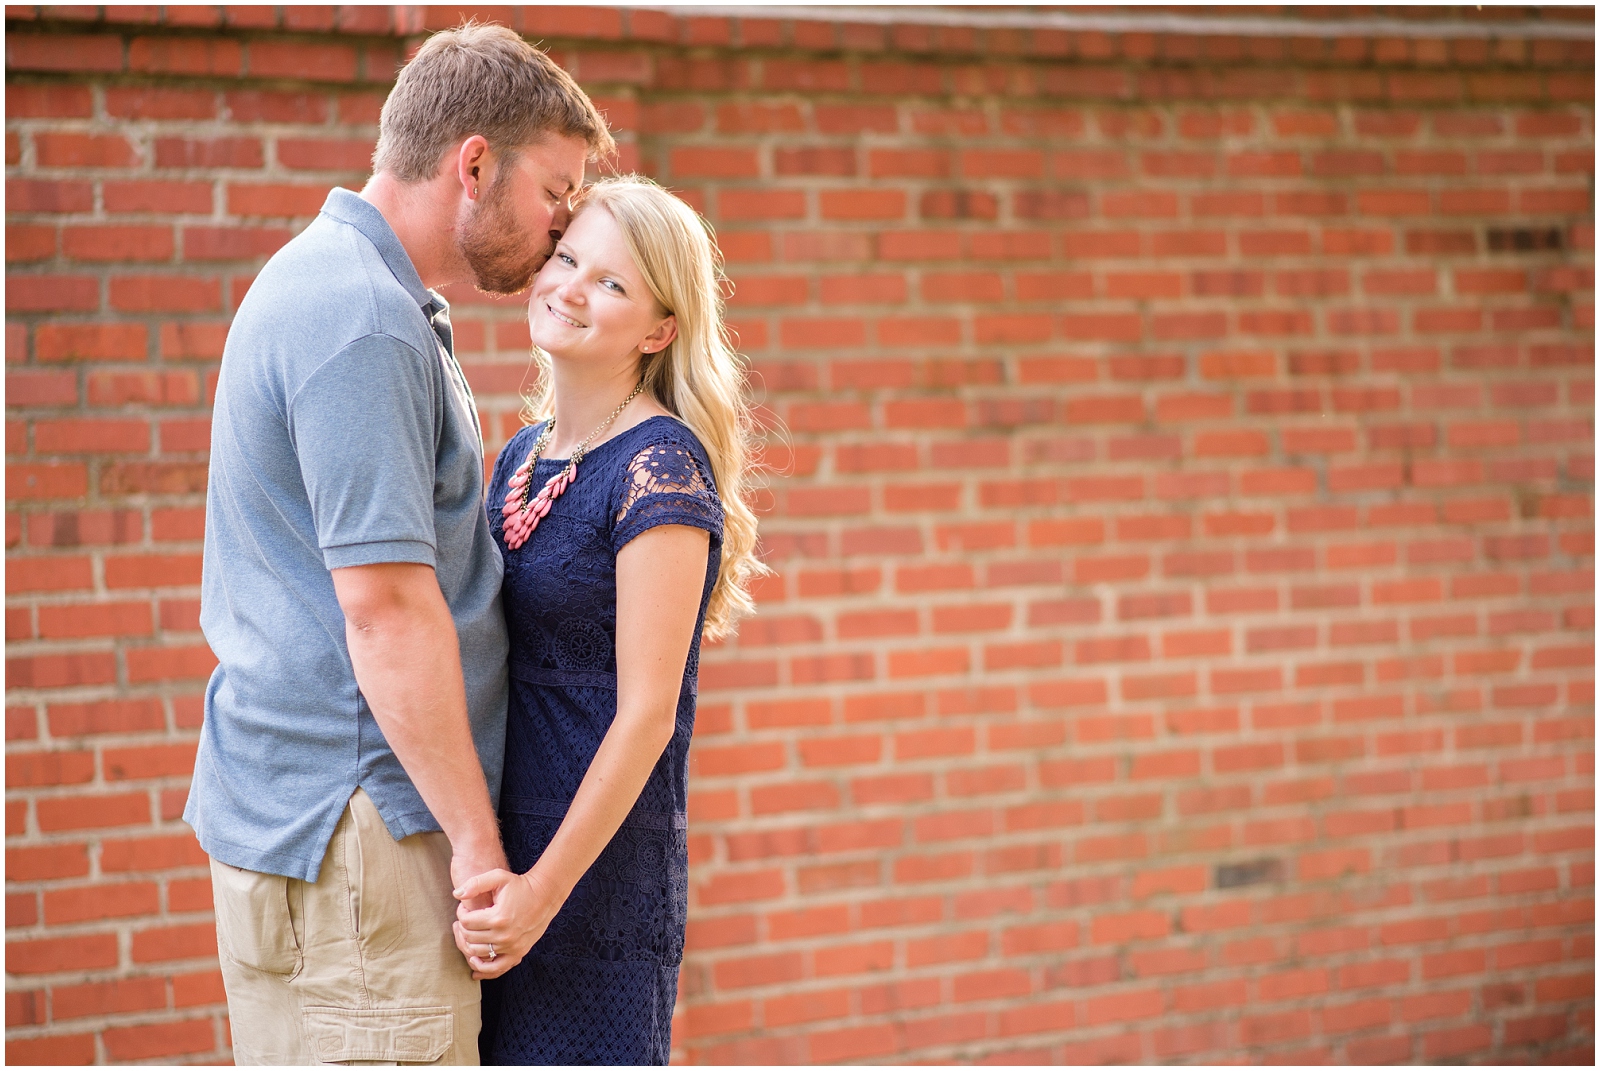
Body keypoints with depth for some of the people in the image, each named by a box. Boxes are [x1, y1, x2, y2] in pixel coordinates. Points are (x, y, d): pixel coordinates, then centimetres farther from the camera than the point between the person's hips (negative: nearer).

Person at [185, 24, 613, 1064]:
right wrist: (475, 838, -18)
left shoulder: (332, 284, 17)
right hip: (347, 823, -10)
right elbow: (385, 604, -22)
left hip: (299, 806, 10)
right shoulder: (363, 322, -17)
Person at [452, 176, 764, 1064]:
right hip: (496, 848, 7)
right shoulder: (523, 457, 12)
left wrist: (545, 887, -18)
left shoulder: (660, 466, -12)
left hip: (599, 858, -7)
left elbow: (646, 713, -16)